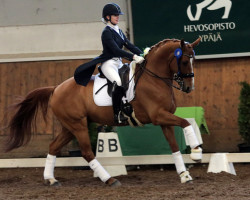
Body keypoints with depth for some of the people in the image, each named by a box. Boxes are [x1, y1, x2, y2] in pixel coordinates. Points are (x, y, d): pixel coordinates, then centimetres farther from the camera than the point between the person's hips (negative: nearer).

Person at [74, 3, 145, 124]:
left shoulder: (119, 31, 17)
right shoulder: (107, 32, -10)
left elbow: (129, 45, 12)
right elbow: (116, 50, -20)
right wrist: (134, 57, -28)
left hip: (118, 63, 10)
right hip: (108, 63, -10)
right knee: (118, 82, -32)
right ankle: (117, 115, -33)